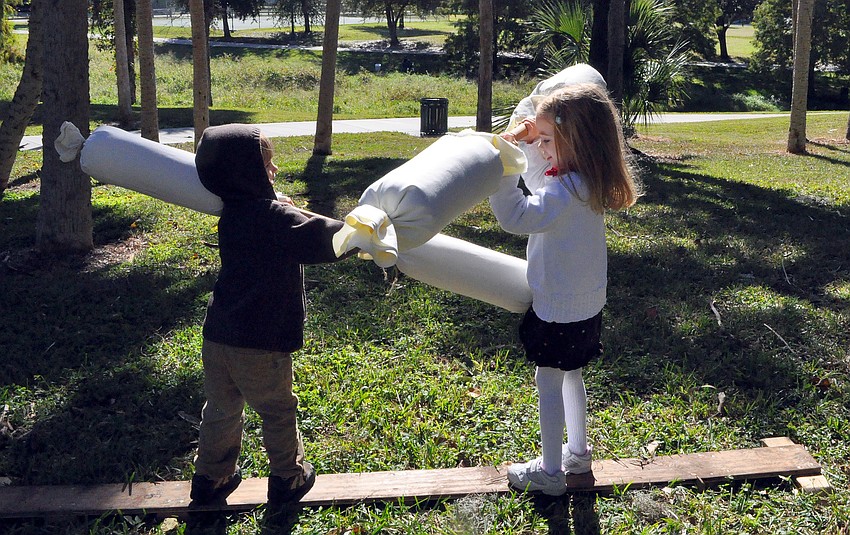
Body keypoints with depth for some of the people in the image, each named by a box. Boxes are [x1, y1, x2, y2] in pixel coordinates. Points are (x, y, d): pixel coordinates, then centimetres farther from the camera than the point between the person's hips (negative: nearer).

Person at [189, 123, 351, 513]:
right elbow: (320, 240, -29)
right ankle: (288, 479, 31)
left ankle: (210, 479, 37)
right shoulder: (275, 218, -20)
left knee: (221, 409, 22)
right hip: (260, 343, -7)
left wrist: (294, 212, 12)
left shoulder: (232, 213, 5)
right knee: (278, 411, 14)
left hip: (219, 335, 7)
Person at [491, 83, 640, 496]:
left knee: (548, 382, 5)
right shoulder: (585, 180, 2)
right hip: (582, 303, 9)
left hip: (560, 309, -9)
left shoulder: (568, 190, -28)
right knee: (570, 376, 23)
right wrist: (525, 147, 3)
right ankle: (577, 452, 39)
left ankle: (550, 472, 18)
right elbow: (539, 190, 17)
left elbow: (518, 216, -38)